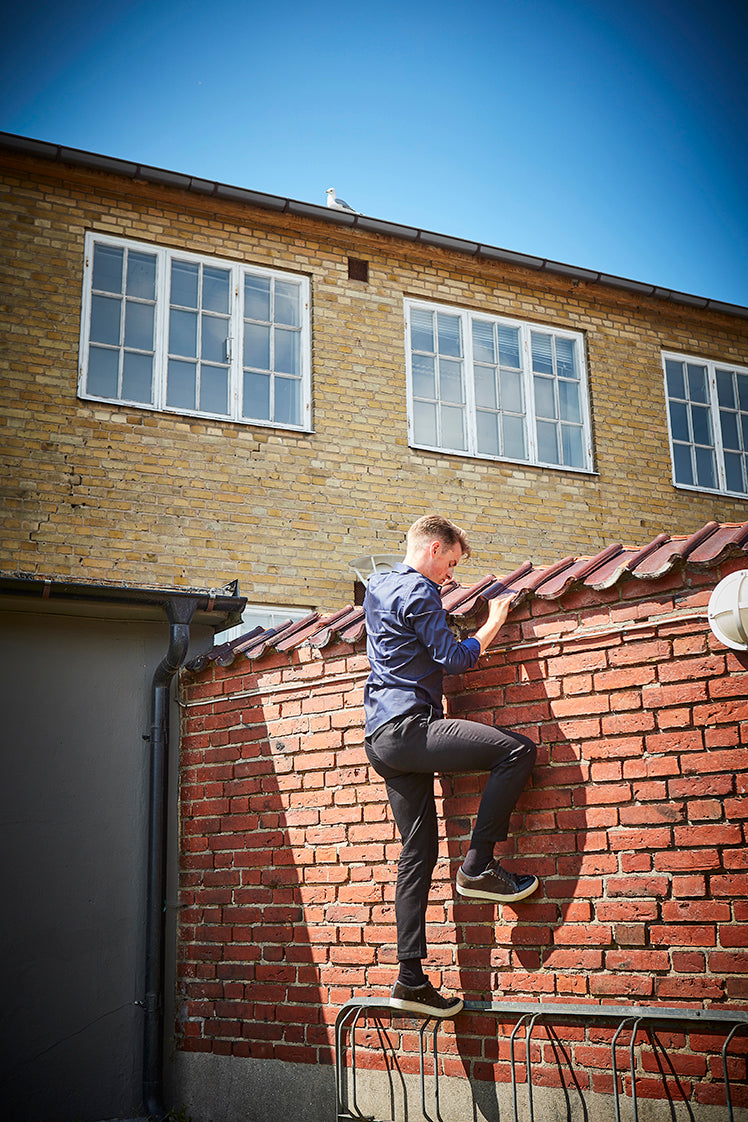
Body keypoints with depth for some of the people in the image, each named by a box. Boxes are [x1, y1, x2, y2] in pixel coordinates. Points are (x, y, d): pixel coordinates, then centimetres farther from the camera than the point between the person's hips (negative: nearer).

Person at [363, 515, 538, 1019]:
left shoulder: (377, 586, 22)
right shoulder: (418, 591, -6)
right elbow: (452, 659, -10)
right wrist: (493, 624, 2)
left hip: (382, 740, 10)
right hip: (410, 726, -10)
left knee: (418, 853, 8)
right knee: (519, 749, -14)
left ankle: (411, 979, 8)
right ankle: (478, 867, -9)